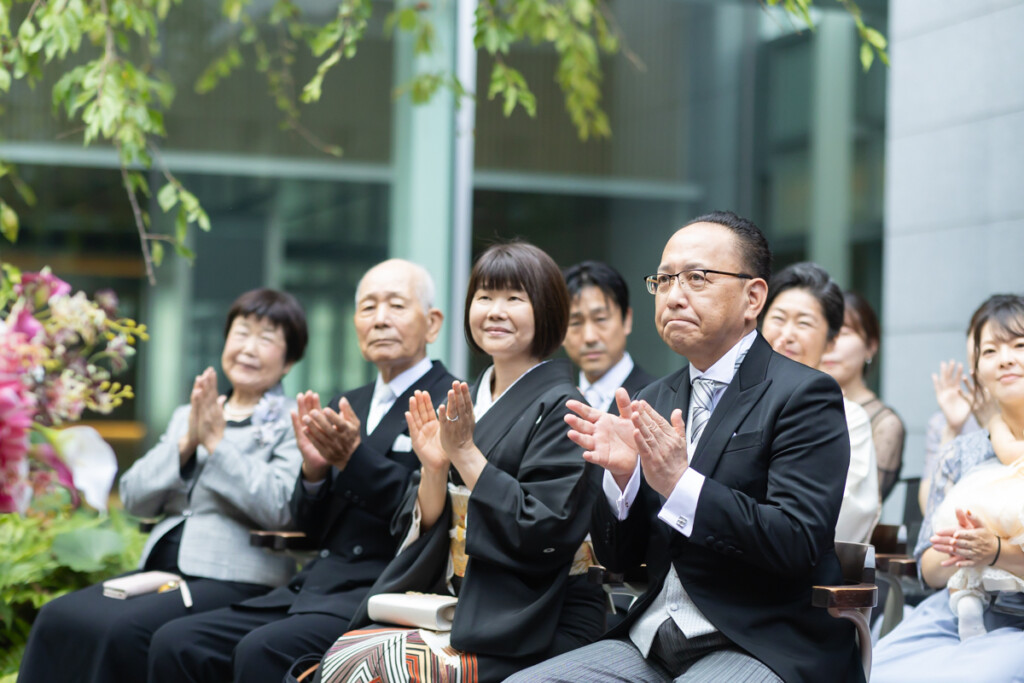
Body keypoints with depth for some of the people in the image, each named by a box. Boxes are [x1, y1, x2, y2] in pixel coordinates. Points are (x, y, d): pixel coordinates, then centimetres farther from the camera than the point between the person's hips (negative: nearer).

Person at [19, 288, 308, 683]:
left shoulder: (295, 425, 3)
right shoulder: (188, 416, 21)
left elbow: (279, 509, -13)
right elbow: (133, 498, 11)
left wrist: (217, 442, -11)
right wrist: (187, 443, -4)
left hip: (235, 579, -6)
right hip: (160, 568, 6)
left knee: (123, 630, -30)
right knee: (57, 618, -18)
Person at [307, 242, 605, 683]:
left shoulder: (559, 408, -7)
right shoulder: (464, 403, 14)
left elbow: (543, 535, -17)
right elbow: (425, 529, 11)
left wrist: (466, 454, -17)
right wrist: (433, 468, -8)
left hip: (532, 630, -6)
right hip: (455, 609, 6)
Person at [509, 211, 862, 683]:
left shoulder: (803, 396, -5)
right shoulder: (654, 401, 14)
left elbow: (799, 546, -17)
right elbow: (619, 557, 12)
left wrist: (680, 483, -25)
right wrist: (622, 472, -8)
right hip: (652, 641, 7)